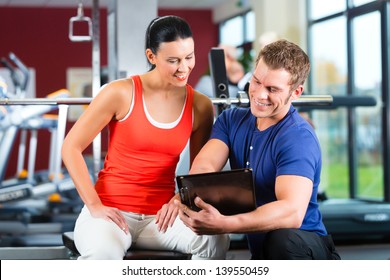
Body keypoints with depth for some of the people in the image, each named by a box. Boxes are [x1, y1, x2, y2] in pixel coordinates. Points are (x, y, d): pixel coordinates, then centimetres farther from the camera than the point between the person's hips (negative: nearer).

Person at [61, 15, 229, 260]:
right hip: (112, 211, -3)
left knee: (216, 240, -28)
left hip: (161, 214, 4)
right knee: (102, 252, -38)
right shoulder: (121, 93, -7)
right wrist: (94, 205, -11)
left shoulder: (200, 106, 4)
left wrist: (181, 198, -9)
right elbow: (71, 147, -3)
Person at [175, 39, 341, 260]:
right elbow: (203, 166, -11)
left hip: (305, 250, -5)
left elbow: (292, 212, -33)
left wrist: (223, 225, -47)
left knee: (282, 239, -38)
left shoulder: (298, 138, -17)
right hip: (259, 255, 5)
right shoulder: (232, 119, 5)